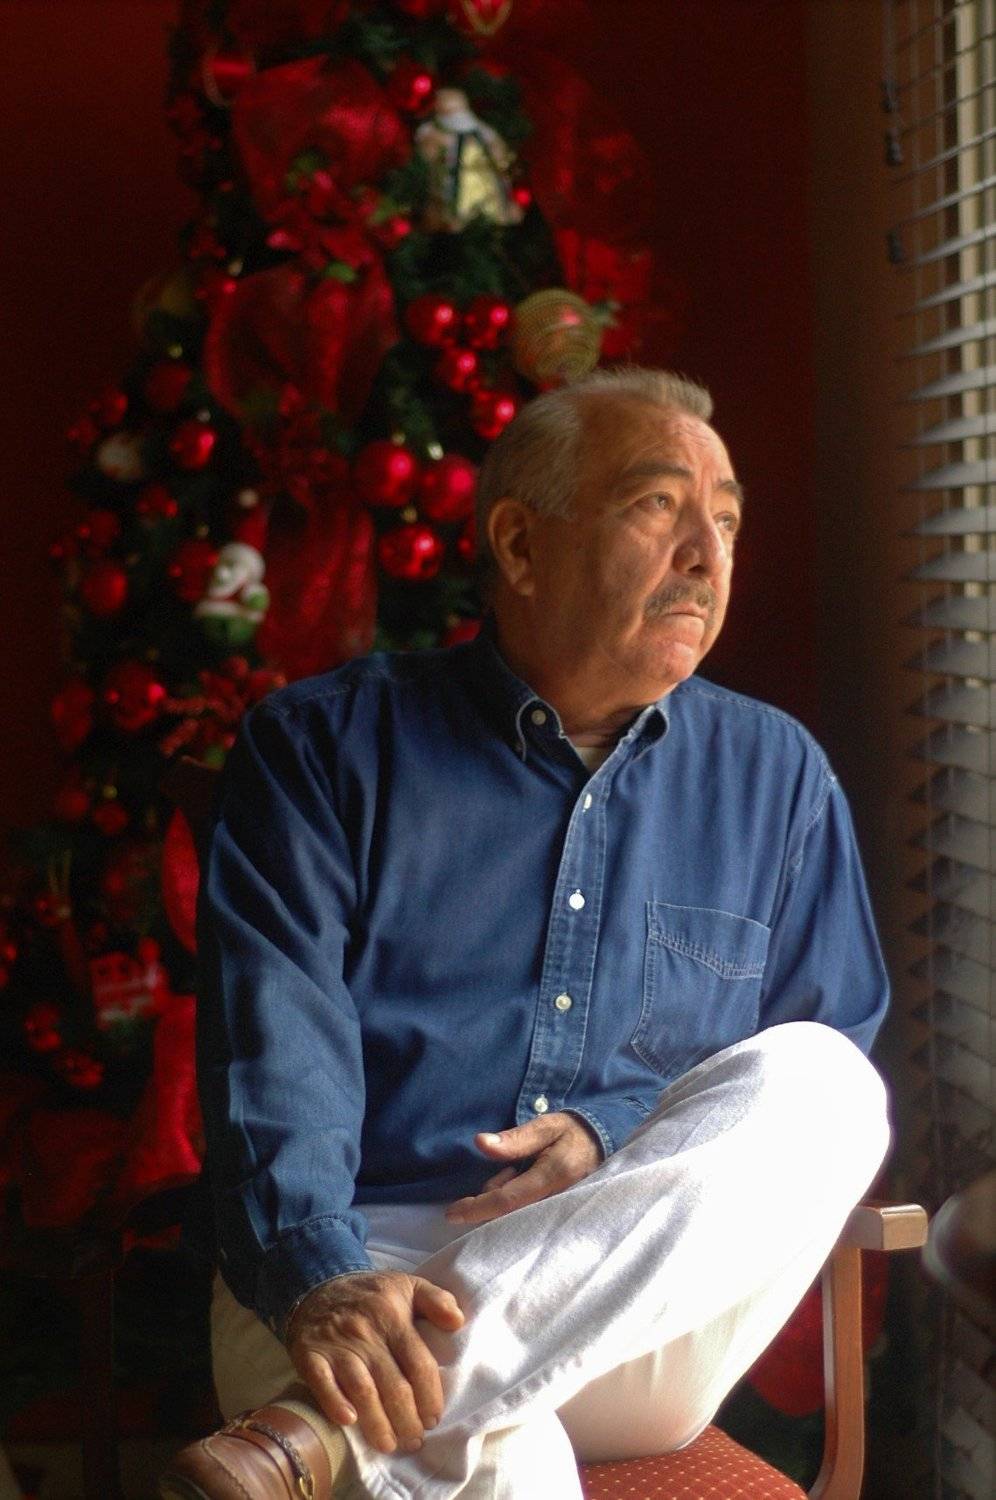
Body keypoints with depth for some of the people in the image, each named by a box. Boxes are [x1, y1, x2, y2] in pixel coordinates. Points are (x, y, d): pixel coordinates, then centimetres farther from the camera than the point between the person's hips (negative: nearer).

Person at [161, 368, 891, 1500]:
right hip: (365, 1258, -6)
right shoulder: (327, 744, 6)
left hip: (641, 1326, 7)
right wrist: (320, 1283, -26)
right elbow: (276, 1049, -7)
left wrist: (619, 1138, -6)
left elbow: (829, 1061, 14)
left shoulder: (777, 777, 15)